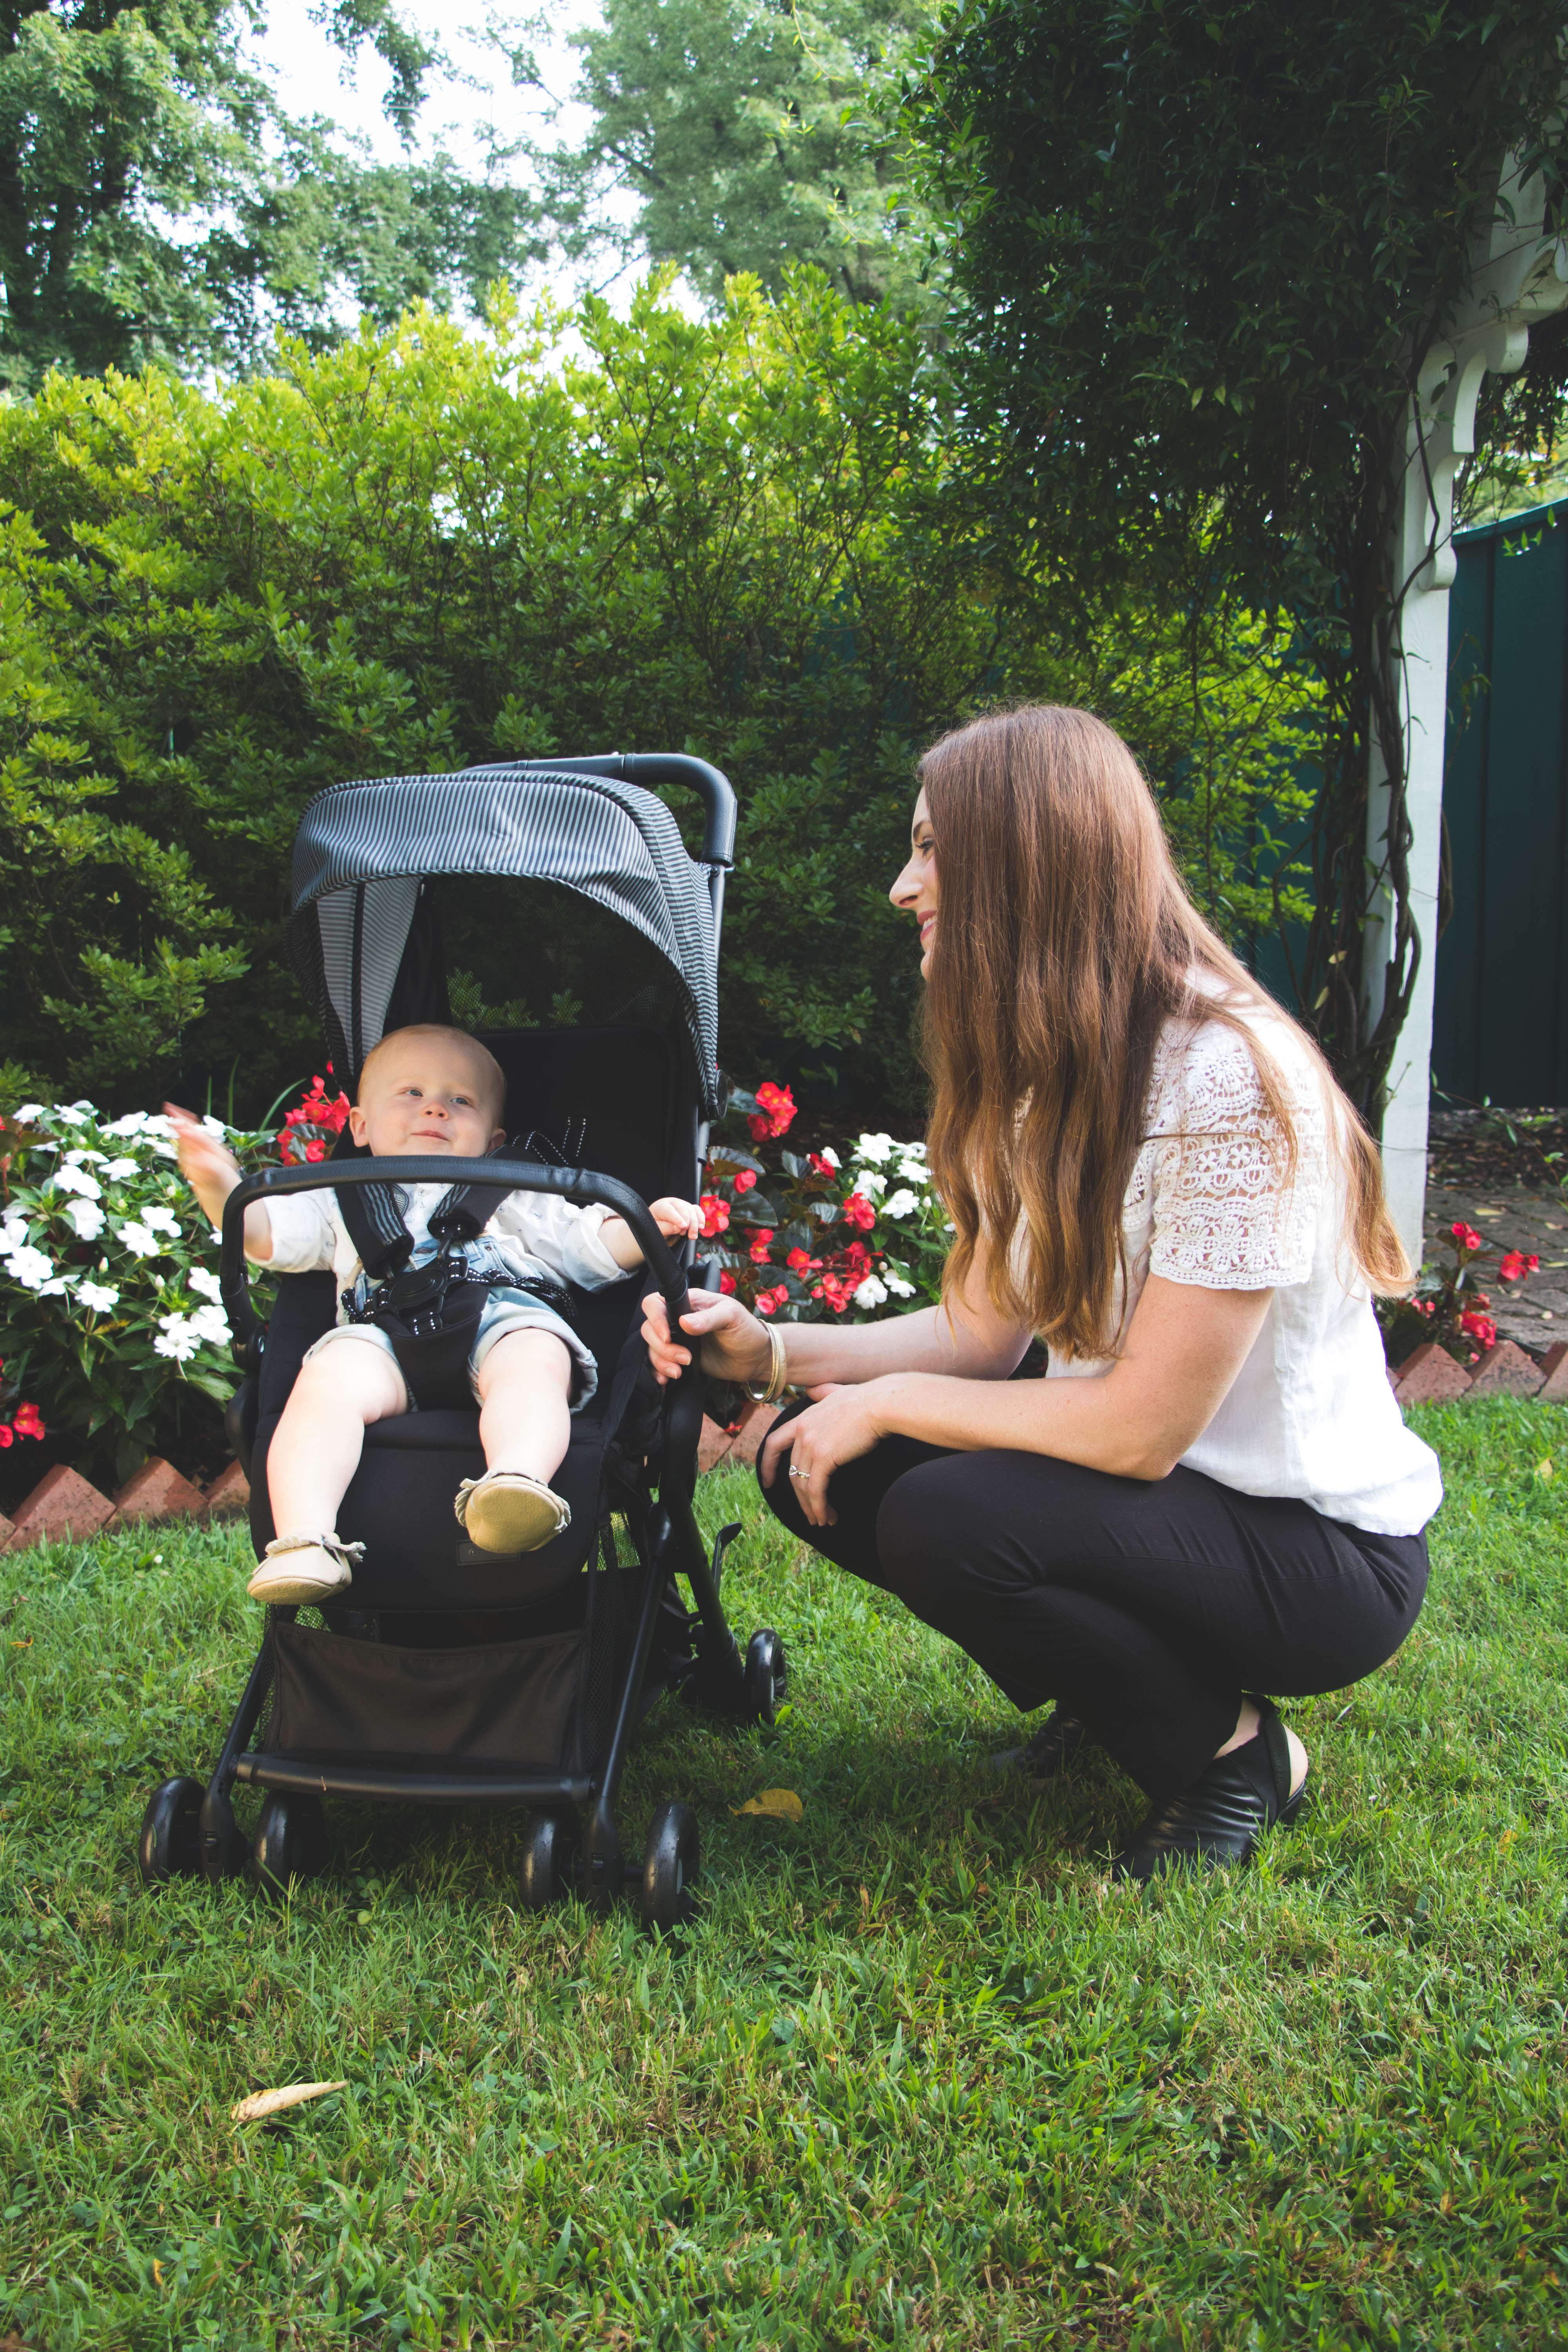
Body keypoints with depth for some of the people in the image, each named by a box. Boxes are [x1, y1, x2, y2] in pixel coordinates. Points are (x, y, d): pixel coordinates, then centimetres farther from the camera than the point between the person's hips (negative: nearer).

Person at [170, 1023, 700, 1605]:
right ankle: (303, 1541, -46)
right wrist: (219, 1185, 10)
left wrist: (645, 1228, 9)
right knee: (328, 1381, -34)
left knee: (534, 1361, -37)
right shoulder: (345, 1202, 40)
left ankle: (518, 1484, -64)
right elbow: (265, 1234, 28)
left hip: (506, 1315, 0)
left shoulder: (515, 1198, 40)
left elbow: (590, 1246, 30)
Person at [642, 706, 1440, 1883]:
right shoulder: (1047, 1071, 3)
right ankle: (1117, 1684, 12)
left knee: (946, 1518, -29)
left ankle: (1236, 1753, -3)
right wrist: (773, 1351, -8)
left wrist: (889, 1400, -17)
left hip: (1325, 1544, -8)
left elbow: (1140, 1424, -26)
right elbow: (983, 1332, 3)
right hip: (1156, 1483, 8)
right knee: (817, 1463, -6)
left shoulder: (1230, 1079, -27)